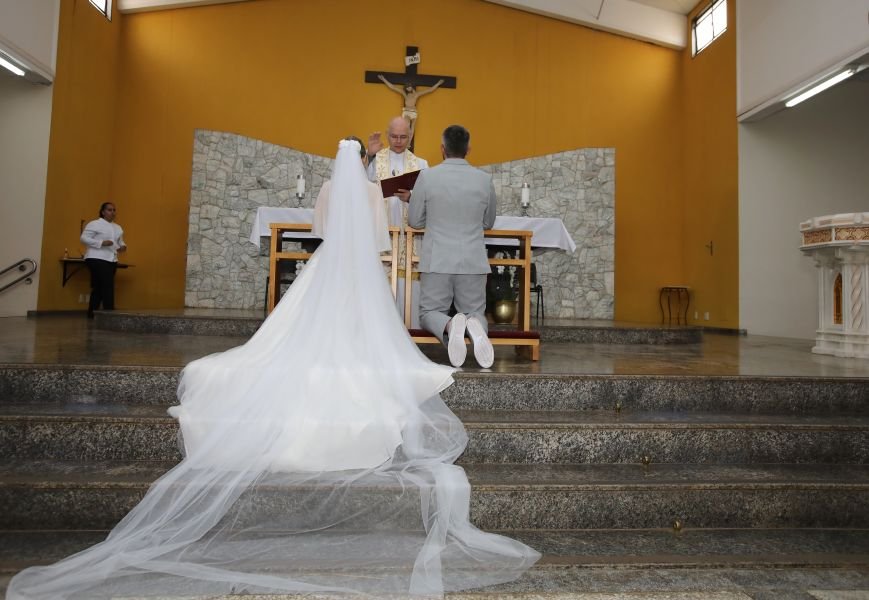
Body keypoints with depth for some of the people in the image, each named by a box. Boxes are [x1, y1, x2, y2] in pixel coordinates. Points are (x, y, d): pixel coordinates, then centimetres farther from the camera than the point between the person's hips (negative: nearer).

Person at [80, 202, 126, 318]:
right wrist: (101, 243, -19)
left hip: (112, 260, 7)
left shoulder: (118, 228, 18)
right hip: (97, 259, -7)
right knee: (107, 285, -16)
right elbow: (84, 238, -9)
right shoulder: (94, 224, -3)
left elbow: (120, 242, 25)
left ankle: (91, 314, 17)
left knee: (99, 287, 10)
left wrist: (123, 247, 1)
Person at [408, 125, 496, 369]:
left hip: (437, 261, -1)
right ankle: (474, 325, -22)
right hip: (474, 262, 2)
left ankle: (450, 326, -23)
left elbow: (414, 221, 5)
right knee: (475, 312, 15)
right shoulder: (485, 180, 2)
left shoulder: (427, 177, -4)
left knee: (429, 313, 12)